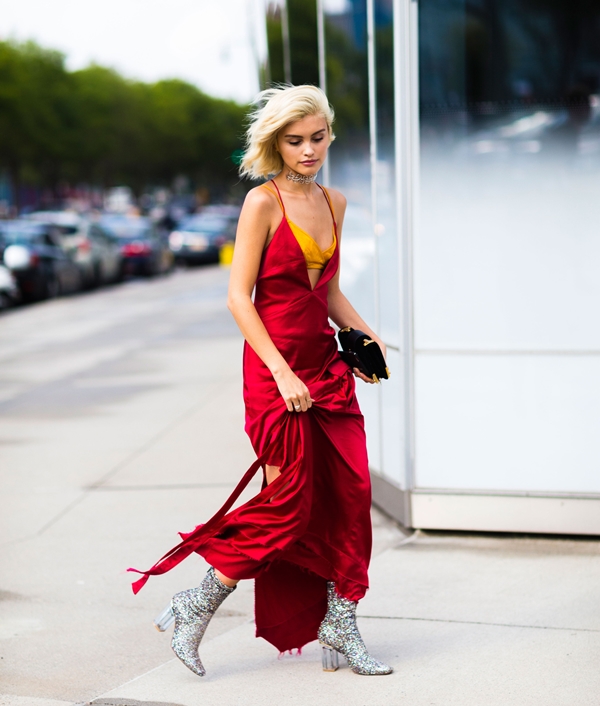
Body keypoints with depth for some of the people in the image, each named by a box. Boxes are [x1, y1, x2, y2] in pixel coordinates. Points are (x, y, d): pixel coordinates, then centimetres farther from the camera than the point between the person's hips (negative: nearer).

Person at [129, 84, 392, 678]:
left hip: (325, 363, 7)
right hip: (275, 367, -7)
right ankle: (195, 609, 9)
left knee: (348, 493, 3)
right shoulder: (263, 202, -9)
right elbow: (239, 298, -12)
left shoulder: (333, 203, 12)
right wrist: (282, 373, -18)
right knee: (290, 502, -6)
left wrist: (367, 338, 6)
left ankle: (340, 626, 15)